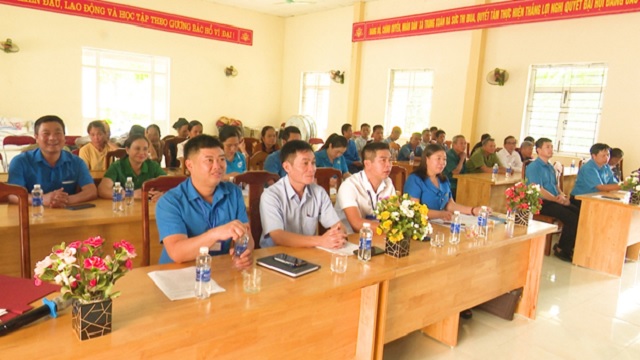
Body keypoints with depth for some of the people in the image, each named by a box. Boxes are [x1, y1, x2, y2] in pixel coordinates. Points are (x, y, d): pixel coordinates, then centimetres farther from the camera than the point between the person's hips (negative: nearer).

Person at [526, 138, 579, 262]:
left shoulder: (550, 167, 20)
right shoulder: (533, 167, -8)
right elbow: (538, 190, -16)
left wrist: (562, 196, 3)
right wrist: (557, 199, -13)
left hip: (554, 201, 9)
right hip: (541, 203, -8)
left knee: (579, 213, -11)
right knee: (570, 217, -23)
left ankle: (568, 247, 0)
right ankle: (562, 249, -4)